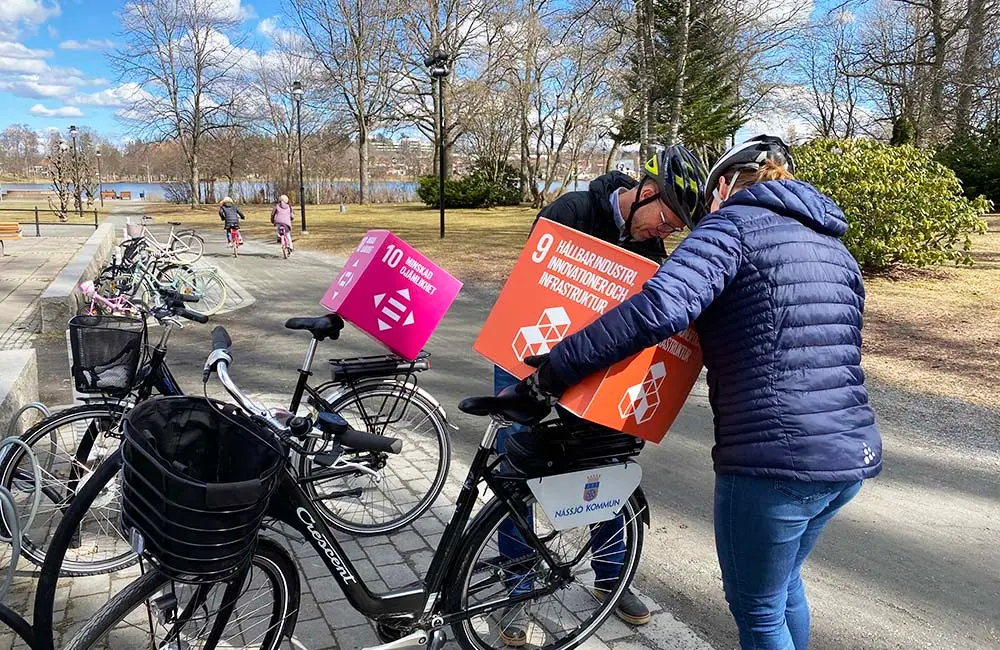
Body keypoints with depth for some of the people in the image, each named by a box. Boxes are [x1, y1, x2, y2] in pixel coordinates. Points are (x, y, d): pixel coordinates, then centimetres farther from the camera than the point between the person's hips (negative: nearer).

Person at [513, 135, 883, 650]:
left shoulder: (735, 222, -7)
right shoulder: (834, 247, 18)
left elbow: (660, 307, -25)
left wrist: (552, 372, -21)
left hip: (774, 462, -8)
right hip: (854, 456, 8)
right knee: (783, 582, 29)